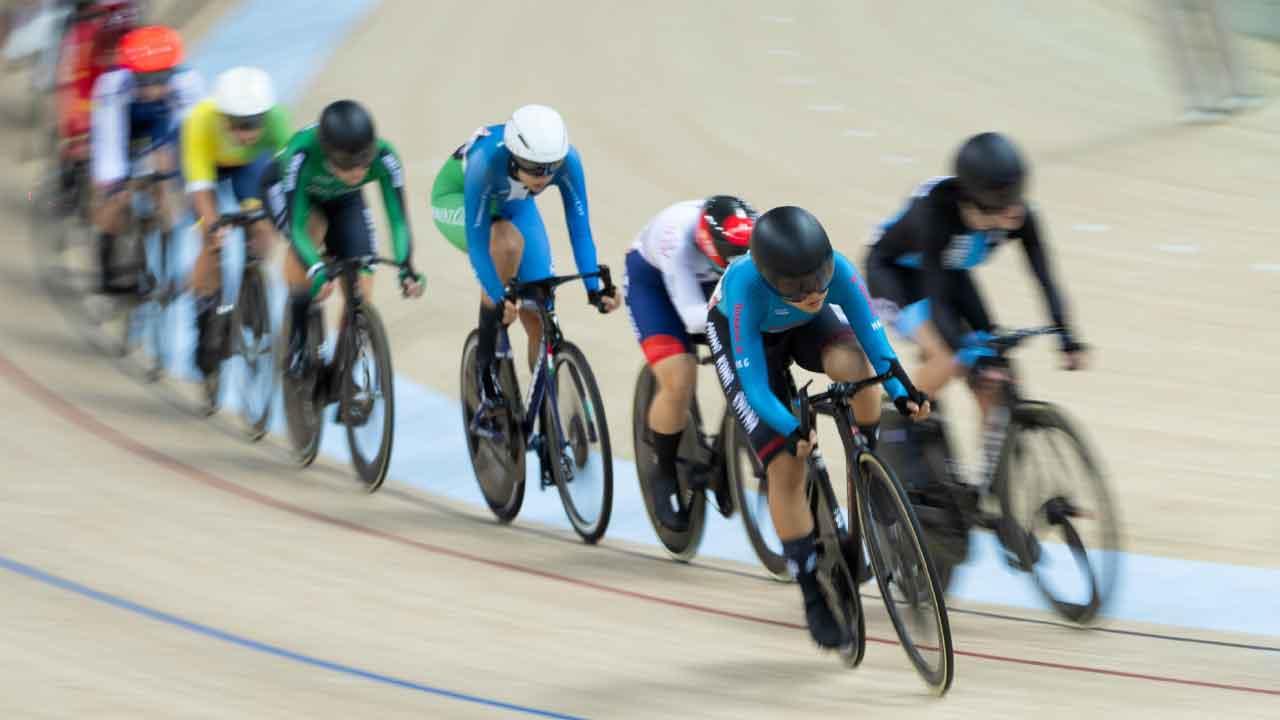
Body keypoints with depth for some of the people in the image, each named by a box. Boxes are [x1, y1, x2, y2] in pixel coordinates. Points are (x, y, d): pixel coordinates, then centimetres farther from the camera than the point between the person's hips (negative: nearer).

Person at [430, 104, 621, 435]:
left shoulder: (567, 160, -32)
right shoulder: (486, 159, -42)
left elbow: (579, 229, -28)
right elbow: (477, 240, -40)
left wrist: (594, 288, -40)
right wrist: (498, 299, -50)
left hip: (513, 205, 4)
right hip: (457, 200, -4)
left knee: (539, 318, -8)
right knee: (507, 242, -36)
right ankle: (485, 364, -23)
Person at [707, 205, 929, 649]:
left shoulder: (837, 269, -35)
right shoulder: (745, 286, -41)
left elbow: (873, 337, -32)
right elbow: (755, 385, -39)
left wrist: (901, 394, -49)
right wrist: (792, 430, -55)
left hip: (807, 328, 2)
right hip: (743, 336, -2)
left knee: (852, 365, -34)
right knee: (785, 466, -13)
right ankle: (813, 596, 1)